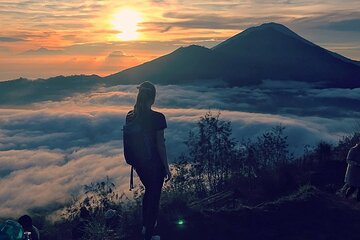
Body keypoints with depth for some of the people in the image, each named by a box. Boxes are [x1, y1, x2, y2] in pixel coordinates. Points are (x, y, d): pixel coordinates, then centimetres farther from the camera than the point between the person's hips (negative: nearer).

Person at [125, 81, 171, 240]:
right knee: (155, 195, 13)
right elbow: (160, 145, -17)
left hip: (138, 162, 5)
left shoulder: (130, 116, -5)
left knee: (149, 190, 28)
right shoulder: (157, 118, -21)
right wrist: (167, 167, -7)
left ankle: (146, 225, 41)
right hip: (154, 163, -5)